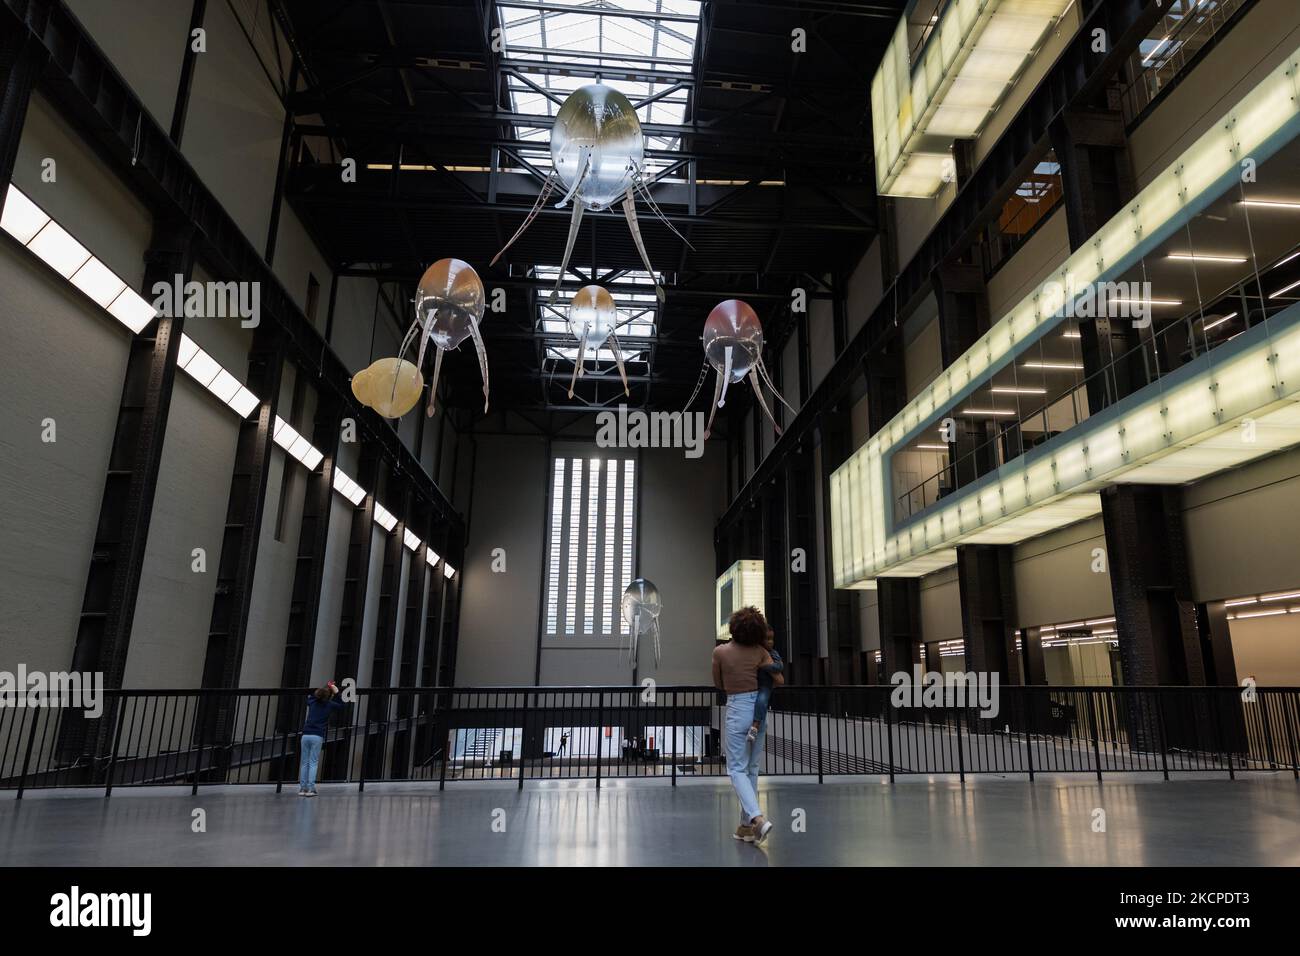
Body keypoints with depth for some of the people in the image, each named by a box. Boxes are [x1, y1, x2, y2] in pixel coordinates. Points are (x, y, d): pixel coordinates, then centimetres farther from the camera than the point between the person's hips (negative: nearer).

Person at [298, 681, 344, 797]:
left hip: (306, 735, 3)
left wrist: (322, 689, 31)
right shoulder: (329, 704, 2)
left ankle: (302, 788, 10)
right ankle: (310, 789, -5)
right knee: (313, 763, 0)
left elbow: (309, 695, 35)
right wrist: (337, 693, 20)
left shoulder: (312, 701, 10)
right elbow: (341, 706, 21)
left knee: (304, 762, 9)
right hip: (317, 736, -3)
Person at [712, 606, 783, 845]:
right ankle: (746, 825, 18)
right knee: (751, 769, 13)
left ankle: (757, 818, -18)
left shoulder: (720, 651, -8)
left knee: (737, 770, 1)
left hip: (736, 710, -4)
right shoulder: (760, 651, -2)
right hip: (758, 708, 4)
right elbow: (779, 680, -3)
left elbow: (718, 684, 5)